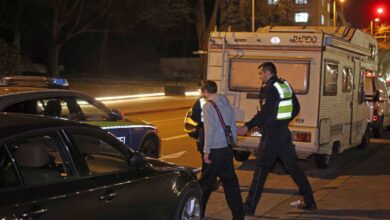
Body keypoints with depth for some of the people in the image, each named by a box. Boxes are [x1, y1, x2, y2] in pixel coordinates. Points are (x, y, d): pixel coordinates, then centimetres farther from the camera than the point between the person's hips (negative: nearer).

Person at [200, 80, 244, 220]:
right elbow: (233, 127, 15)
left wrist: (206, 150, -14)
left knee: (207, 182, 6)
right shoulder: (226, 104, 12)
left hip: (216, 150, -7)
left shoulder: (208, 106, -10)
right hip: (227, 149, 7)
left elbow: (209, 130, -16)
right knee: (230, 181, 9)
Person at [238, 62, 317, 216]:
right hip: (284, 133, 8)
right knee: (294, 167, 14)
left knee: (261, 170, -4)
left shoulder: (270, 89, -15)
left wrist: (248, 127, -24)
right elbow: (296, 108, 18)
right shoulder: (286, 86, 11)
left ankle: (249, 207, -1)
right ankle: (310, 202, 19)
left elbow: (265, 113, -24)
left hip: (271, 135, -8)